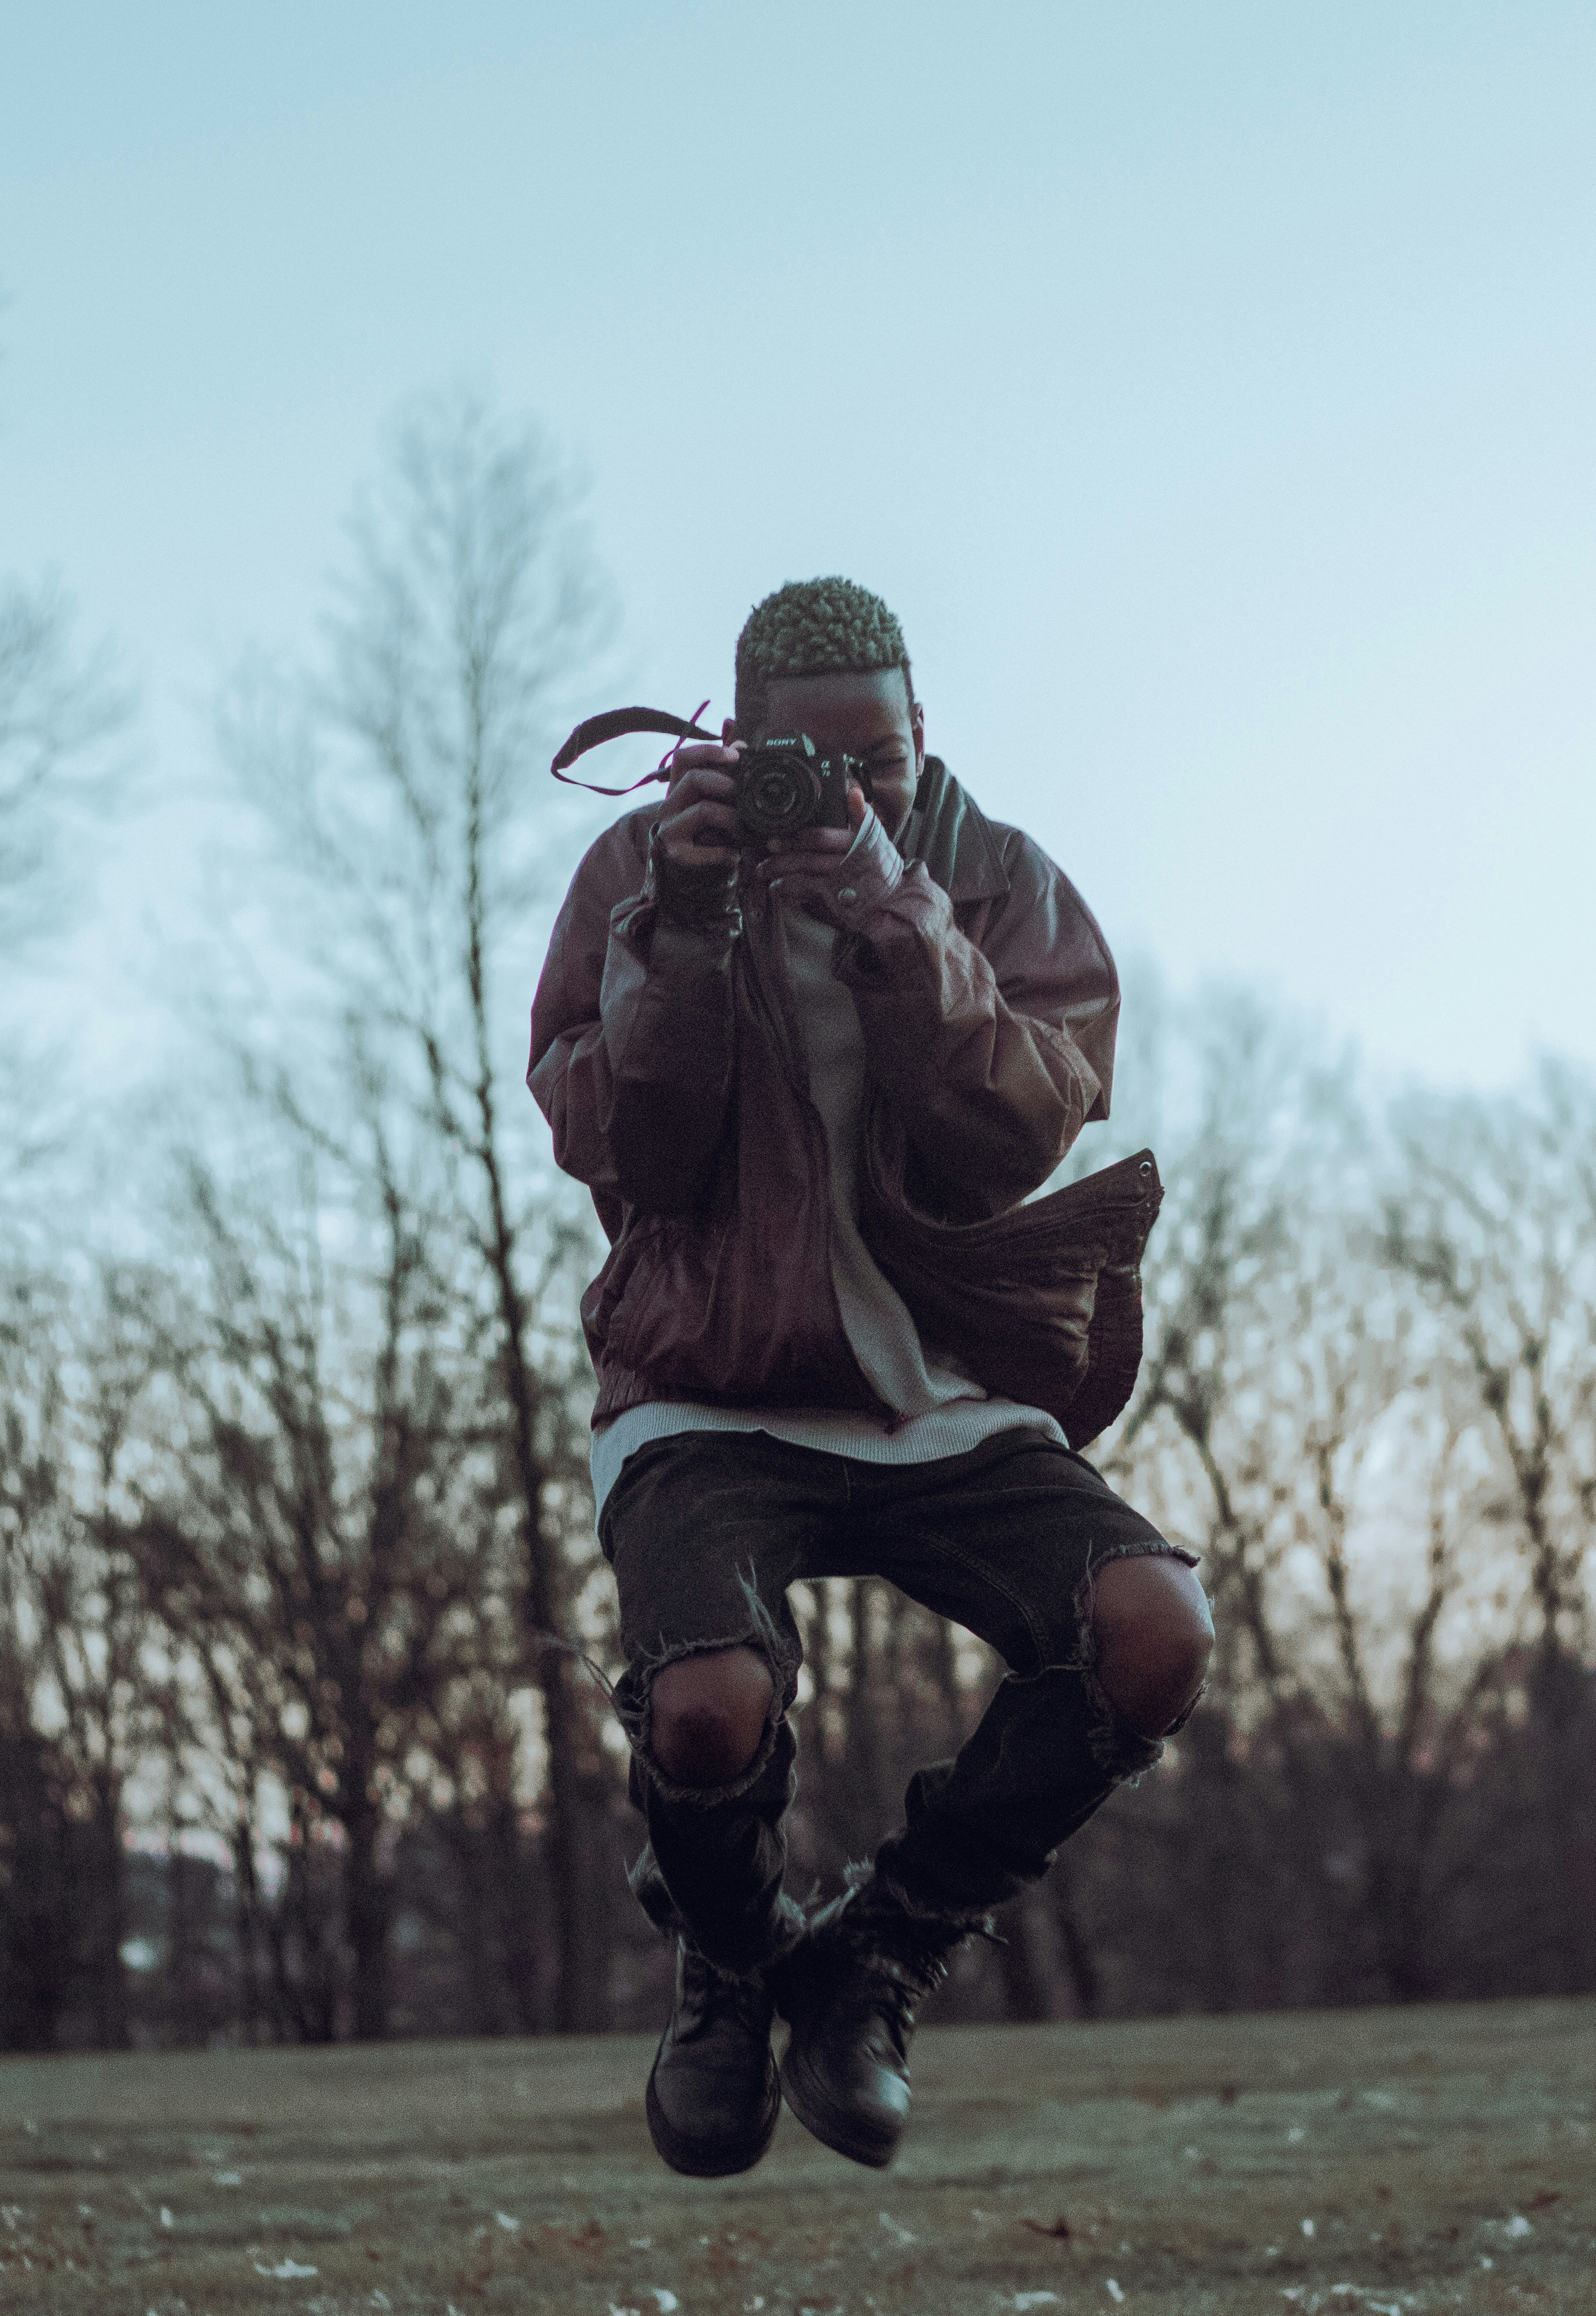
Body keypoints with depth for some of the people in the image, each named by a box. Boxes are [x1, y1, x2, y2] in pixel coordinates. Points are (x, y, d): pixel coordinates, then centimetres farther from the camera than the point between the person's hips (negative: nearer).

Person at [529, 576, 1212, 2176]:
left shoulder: (1007, 887, 5)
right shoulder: (642, 870, 2)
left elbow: (1010, 1146, -11)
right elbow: (617, 1149, -7)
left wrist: (897, 932, -23)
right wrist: (685, 928, -20)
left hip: (949, 1408, 2)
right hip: (710, 1407, -2)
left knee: (1156, 1630, -26)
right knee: (712, 1710, -32)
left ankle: (875, 1962, 0)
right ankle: (730, 1962, 8)